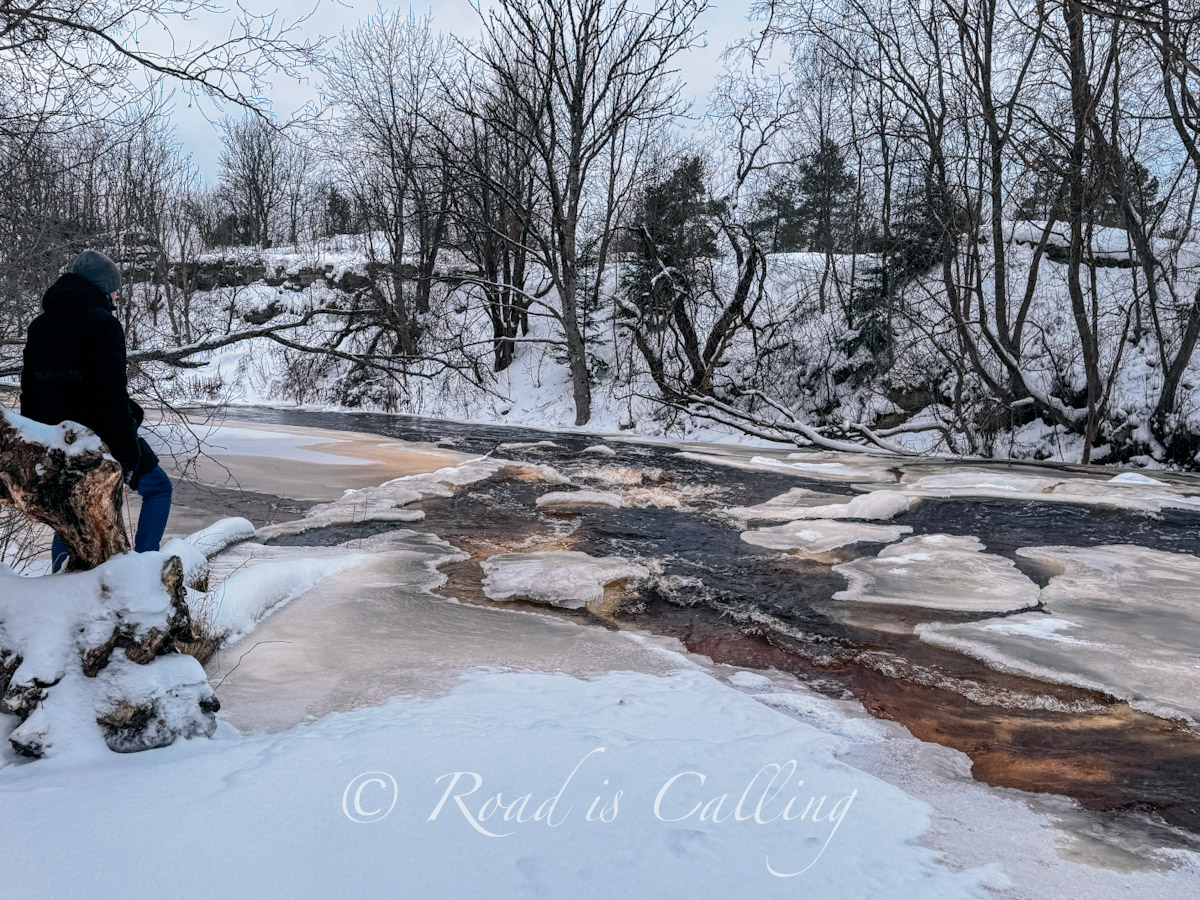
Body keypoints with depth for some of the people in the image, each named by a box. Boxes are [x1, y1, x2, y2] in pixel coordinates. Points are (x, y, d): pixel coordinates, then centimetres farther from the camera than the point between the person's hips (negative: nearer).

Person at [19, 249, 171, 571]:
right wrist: (128, 453, -19)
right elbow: (112, 393, -21)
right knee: (157, 487, 13)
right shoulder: (103, 323, -15)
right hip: (104, 436, -7)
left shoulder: (40, 325, 11)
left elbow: (29, 390, 15)